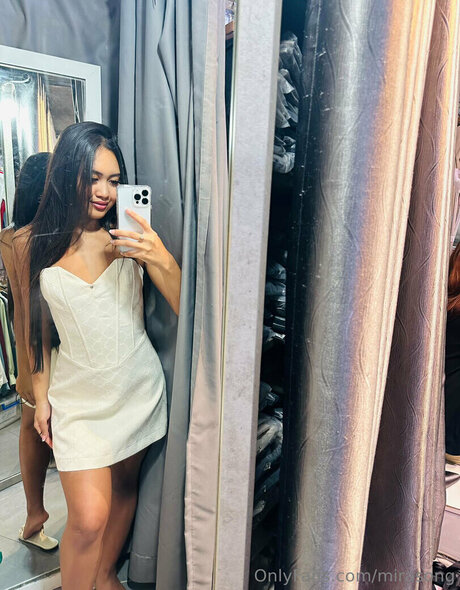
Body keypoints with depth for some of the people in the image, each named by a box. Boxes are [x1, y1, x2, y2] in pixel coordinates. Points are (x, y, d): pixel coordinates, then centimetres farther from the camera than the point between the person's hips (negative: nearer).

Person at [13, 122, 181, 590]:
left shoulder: (131, 237, -9)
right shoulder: (33, 245, -6)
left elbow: (185, 308, -11)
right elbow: (36, 322, 4)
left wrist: (163, 260, -29)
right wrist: (41, 392, 6)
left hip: (138, 387, 2)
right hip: (78, 394, -1)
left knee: (124, 488, 19)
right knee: (89, 517, -3)